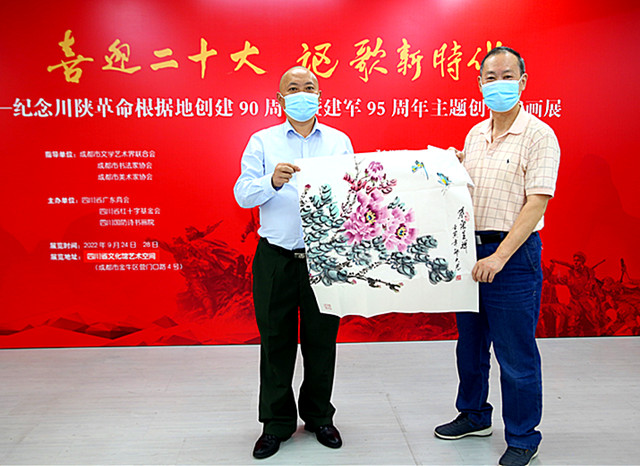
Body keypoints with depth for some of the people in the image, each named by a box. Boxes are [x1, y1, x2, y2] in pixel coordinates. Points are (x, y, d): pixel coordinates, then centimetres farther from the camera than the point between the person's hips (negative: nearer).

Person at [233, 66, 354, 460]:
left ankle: (320, 416, 30)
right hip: (276, 259, -1)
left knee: (322, 339, 10)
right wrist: (272, 182, -21)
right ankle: (277, 423, 24)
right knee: (276, 342, 7)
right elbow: (243, 195, -2)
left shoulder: (340, 141, 11)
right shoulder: (262, 142, 7)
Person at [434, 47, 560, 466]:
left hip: (513, 255, -7)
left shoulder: (538, 135, -9)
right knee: (471, 342, 18)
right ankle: (474, 415, 38)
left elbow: (537, 202, -17)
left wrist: (499, 256, -23)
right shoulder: (475, 136, 12)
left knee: (516, 353, 3)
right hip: (470, 249, 7)